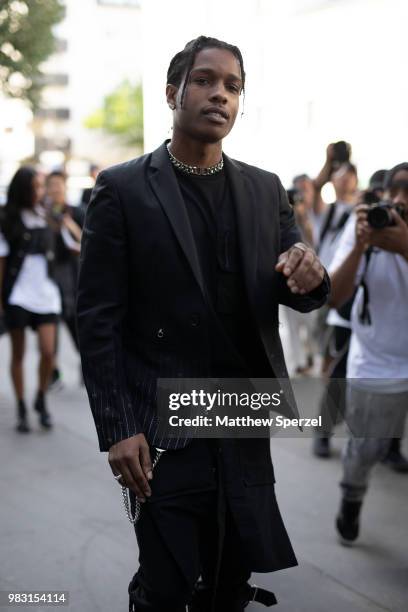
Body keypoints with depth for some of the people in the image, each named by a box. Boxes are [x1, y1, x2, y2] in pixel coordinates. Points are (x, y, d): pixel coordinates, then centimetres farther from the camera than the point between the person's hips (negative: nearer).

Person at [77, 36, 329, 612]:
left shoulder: (266, 189, 7)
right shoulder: (122, 189, -6)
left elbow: (300, 295, 9)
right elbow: (98, 319, -8)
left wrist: (310, 275, -15)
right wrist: (118, 429, -14)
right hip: (164, 429, -4)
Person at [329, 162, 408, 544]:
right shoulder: (364, 225, -11)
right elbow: (335, 297, -17)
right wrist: (359, 246, -29)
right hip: (375, 367, 0)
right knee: (365, 450, 12)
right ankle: (351, 502, 43)